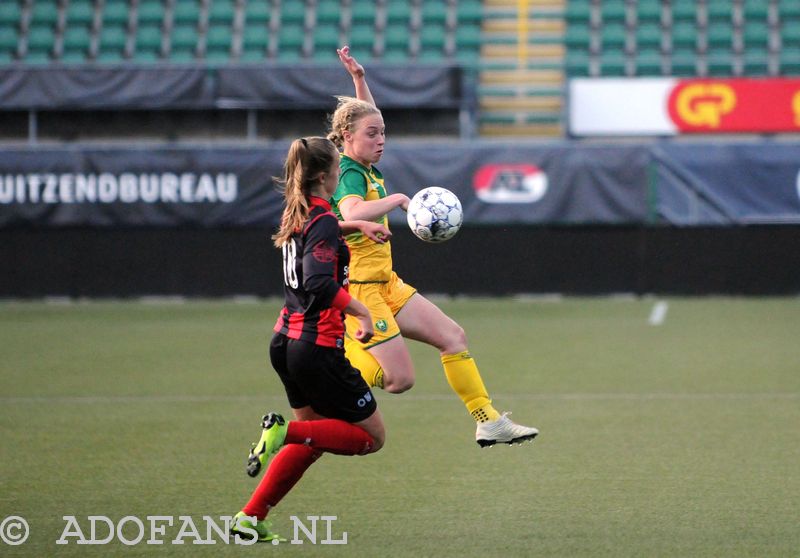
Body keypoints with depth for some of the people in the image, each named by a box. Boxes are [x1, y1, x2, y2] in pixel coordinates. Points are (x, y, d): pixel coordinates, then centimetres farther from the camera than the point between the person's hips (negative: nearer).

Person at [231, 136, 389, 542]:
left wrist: (357, 225, 29)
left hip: (286, 341, 9)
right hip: (319, 347, -9)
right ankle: (284, 431, -13)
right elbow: (321, 284, -32)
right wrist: (363, 313, -27)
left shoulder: (296, 214, 9)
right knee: (371, 437, 4)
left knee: (311, 440, 22)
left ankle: (250, 518, 13)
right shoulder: (322, 222, -17)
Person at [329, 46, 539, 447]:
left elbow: (367, 116, 29)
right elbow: (351, 213, -42)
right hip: (357, 288, -10)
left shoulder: (364, 168, 9)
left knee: (452, 335, 6)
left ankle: (488, 421, 10)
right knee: (399, 378, -15)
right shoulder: (348, 174, -18)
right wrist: (398, 199, -35)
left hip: (384, 283, 10)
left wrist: (359, 77, 20)